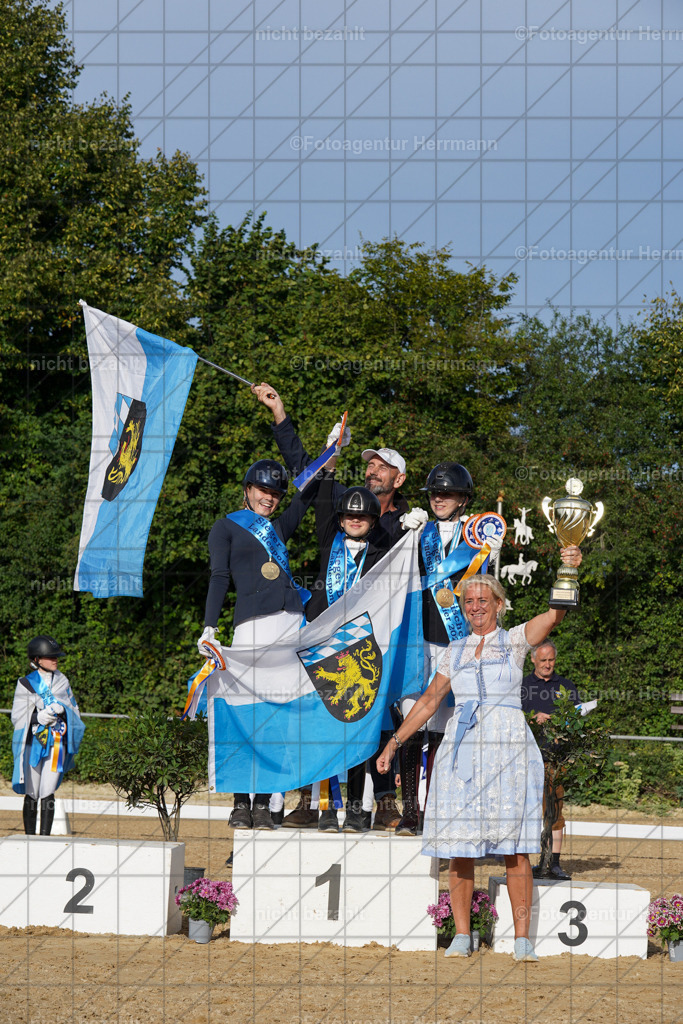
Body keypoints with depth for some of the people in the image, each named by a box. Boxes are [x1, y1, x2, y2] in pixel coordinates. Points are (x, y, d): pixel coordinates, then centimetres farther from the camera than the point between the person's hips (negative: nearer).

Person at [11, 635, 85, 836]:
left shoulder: (62, 682, 12)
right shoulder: (26, 684, 2)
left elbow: (75, 711, 16)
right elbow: (17, 717, 0)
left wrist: (62, 709, -6)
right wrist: (37, 716, -17)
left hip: (57, 743, 2)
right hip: (33, 742, -2)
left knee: (48, 794, -7)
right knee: (32, 794, 1)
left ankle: (45, 837, -7)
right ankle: (29, 838, 9)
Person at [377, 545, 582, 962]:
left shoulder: (516, 640, 6)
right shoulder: (456, 651, 16)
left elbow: (556, 614, -9)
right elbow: (429, 701, 21)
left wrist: (567, 571, -26)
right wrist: (394, 743, 17)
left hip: (509, 751, -3)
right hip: (463, 751, 3)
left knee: (515, 849, -6)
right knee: (459, 847, 0)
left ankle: (523, 939, -5)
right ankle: (462, 936, 7)